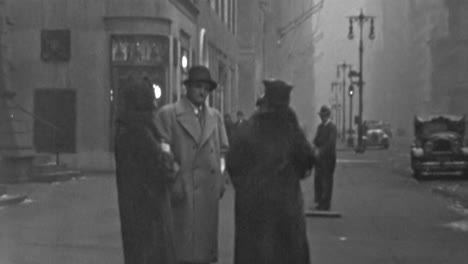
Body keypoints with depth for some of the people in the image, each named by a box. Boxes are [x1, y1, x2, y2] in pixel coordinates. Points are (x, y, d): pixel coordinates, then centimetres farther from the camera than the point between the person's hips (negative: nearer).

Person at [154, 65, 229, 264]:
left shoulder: (215, 116, 15)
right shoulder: (167, 114, -1)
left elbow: (223, 150, 20)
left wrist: (220, 180, 7)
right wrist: (172, 185, -13)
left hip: (209, 194, 5)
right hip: (182, 193, -5)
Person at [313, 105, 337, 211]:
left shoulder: (332, 127, -9)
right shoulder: (320, 126, 15)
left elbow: (331, 142, -17)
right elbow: (316, 140, 14)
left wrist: (321, 151, -15)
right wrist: (317, 148, -6)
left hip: (328, 157, -7)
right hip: (319, 156, 7)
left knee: (327, 180, -2)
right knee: (317, 180, 8)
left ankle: (325, 205, 2)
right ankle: (319, 201, 17)